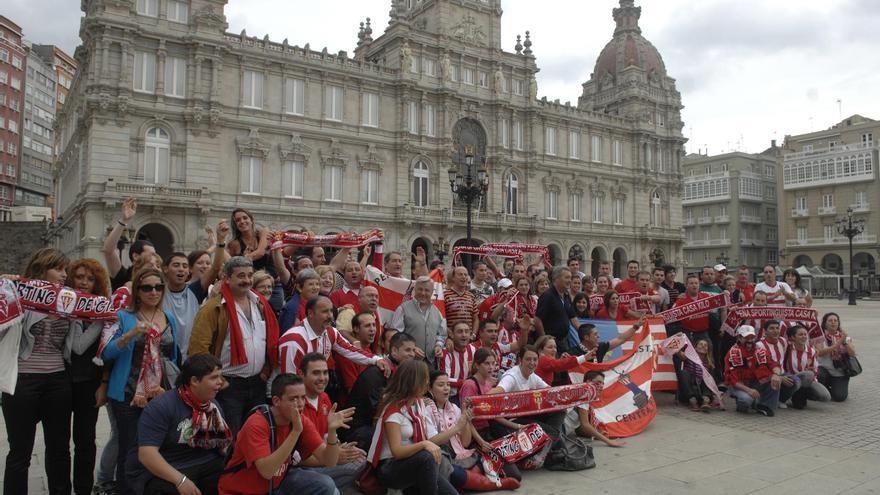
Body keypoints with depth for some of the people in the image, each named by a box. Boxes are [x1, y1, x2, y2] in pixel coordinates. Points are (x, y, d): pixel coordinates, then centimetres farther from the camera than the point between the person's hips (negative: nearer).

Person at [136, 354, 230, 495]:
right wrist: (180, 480, -25)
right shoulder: (160, 407, -11)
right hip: (170, 474, -4)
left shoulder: (214, 405, 9)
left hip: (210, 466, 5)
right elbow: (146, 453, -17)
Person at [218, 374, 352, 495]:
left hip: (278, 482, 5)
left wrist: (331, 430, -29)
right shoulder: (256, 424, -25)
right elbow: (266, 472, -35)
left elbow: (329, 461, -11)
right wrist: (296, 431, -39)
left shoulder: (302, 422, -9)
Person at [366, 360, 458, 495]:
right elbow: (397, 451, -24)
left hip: (416, 465, 6)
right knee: (427, 457, -35)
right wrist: (424, 444, -35)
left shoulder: (419, 403, 6)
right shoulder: (393, 410, -17)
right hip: (389, 469, -6)